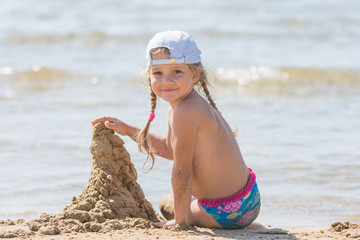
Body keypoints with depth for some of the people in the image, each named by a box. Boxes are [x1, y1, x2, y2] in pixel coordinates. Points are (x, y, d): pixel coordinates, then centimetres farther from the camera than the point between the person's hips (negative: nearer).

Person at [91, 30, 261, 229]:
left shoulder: (184, 112, -26)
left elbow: (182, 173, -22)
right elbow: (170, 149, 22)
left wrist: (179, 220, -13)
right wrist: (128, 130, 25)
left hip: (228, 212, -8)